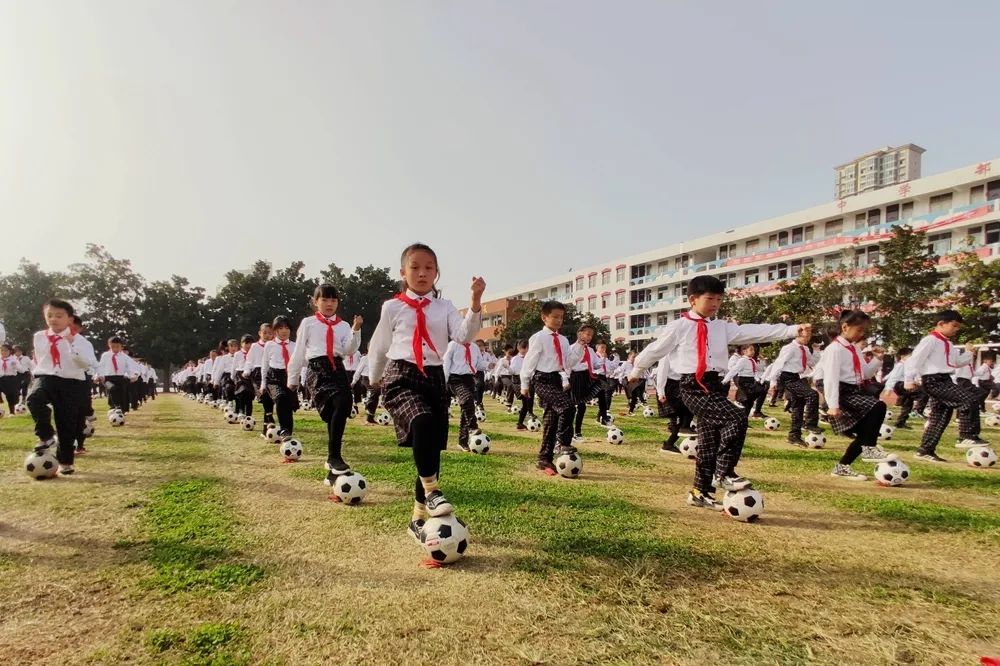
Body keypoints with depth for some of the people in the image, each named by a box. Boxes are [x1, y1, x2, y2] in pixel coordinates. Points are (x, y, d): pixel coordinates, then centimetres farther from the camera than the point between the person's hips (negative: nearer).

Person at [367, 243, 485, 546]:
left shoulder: (444, 307, 6)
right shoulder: (392, 307, 2)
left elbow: (465, 335, -10)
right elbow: (378, 347, 14)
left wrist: (476, 302, -22)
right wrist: (375, 378, 24)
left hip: (434, 378, 3)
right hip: (401, 377, -3)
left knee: (433, 448, 6)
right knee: (423, 422, -35)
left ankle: (419, 519, 25)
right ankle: (431, 491, -17)